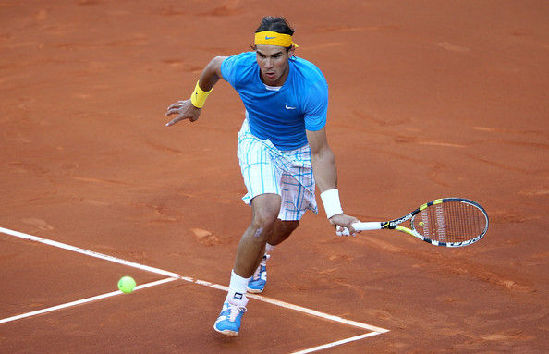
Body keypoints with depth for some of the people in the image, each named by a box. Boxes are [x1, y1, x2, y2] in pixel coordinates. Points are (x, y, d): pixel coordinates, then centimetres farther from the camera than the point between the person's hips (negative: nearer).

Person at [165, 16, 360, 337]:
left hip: (298, 150, 1)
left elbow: (319, 152, -35)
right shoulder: (240, 69, -32)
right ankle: (235, 300, -10)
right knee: (265, 216, -25)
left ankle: (259, 256, 56)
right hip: (257, 142, -1)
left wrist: (333, 210, -43)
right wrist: (195, 102, 14)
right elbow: (214, 65, -4)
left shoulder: (313, 85, -38)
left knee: (287, 223, 17)